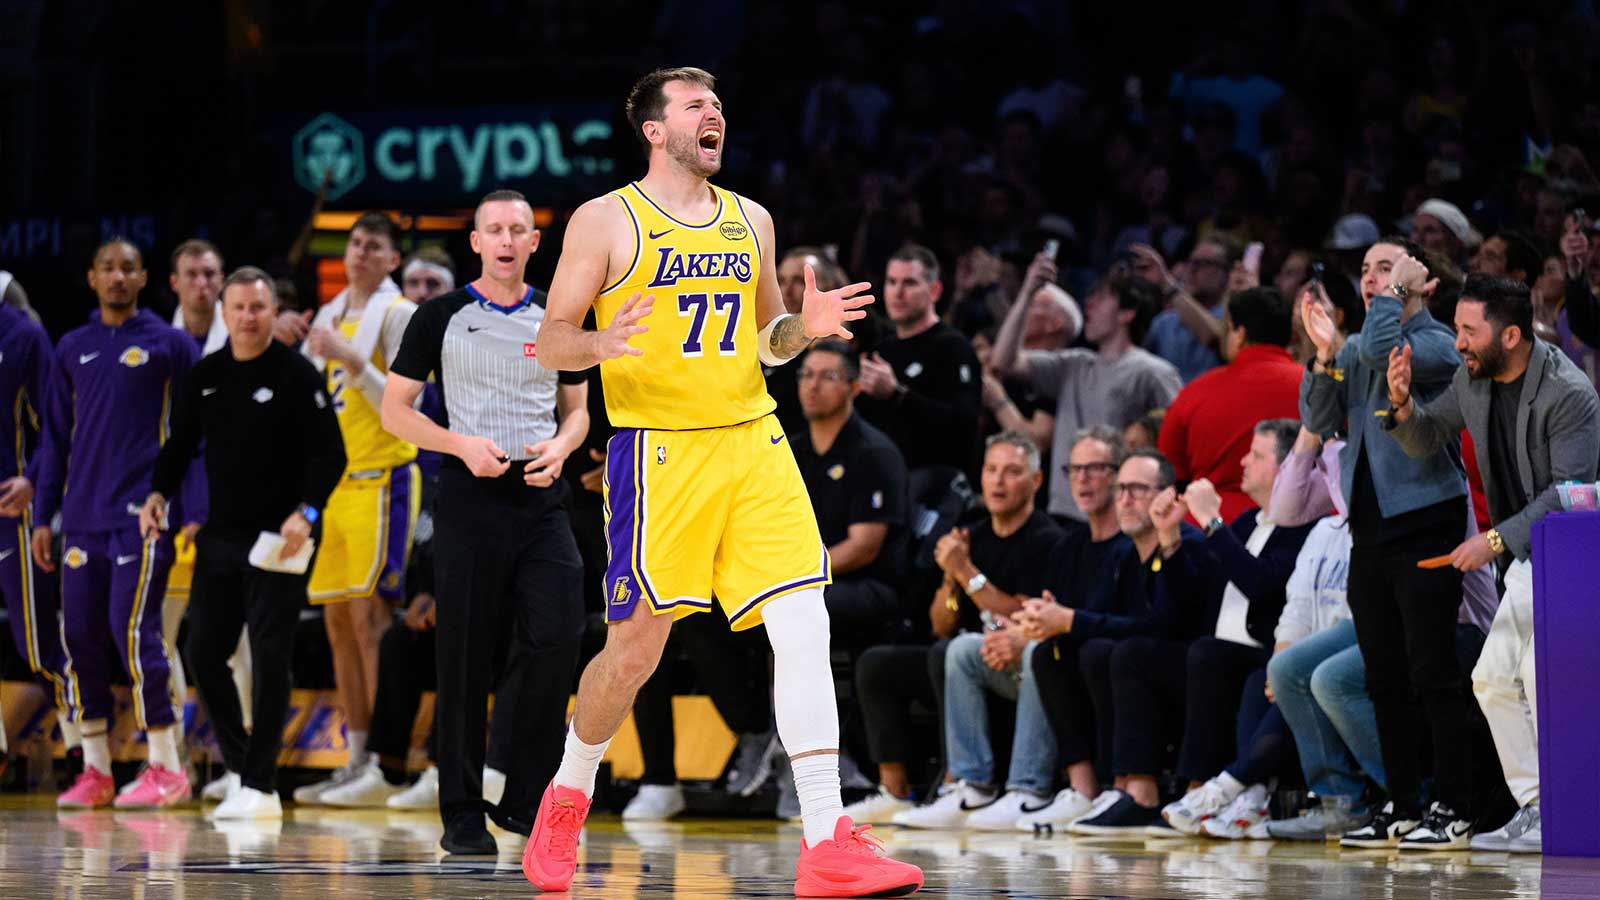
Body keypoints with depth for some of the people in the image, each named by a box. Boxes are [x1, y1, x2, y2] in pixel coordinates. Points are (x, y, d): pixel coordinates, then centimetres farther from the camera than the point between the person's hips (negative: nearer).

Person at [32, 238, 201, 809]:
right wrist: (43, 516, 12)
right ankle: (94, 771, 10)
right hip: (84, 520, 5)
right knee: (81, 635, 2)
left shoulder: (170, 345, 2)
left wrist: (195, 515, -7)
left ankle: (166, 768, -6)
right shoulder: (72, 350, 14)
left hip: (143, 516, -5)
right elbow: (55, 440, 17)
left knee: (133, 630, -12)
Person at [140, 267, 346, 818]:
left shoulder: (296, 376, -6)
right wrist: (159, 493, 0)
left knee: (270, 656, -8)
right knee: (204, 650, 4)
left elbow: (330, 453, -8)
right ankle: (241, 767, 18)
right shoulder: (205, 377, 9)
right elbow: (180, 445, 17)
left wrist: (306, 512, -22)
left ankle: (260, 785, -5)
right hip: (220, 535, 6)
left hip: (279, 539, -6)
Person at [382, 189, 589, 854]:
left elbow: (577, 409, 19)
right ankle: (462, 811, 7)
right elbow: (395, 409, 3)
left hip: (540, 496, 2)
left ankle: (522, 798, 0)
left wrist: (562, 446, -4)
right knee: (465, 660, -1)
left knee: (558, 640, -12)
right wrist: (462, 445, -12)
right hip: (469, 499, -2)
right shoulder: (441, 318, 2)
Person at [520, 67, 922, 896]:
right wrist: (600, 345, -22)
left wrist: (803, 328, 2)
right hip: (657, 450, -4)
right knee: (635, 651, 0)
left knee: (805, 628, -10)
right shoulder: (607, 221, 0)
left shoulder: (749, 221, 16)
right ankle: (567, 798, 28)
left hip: (752, 443, 4)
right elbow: (551, 341, 0)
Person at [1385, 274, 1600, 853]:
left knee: (1543, 669, -19)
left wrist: (1497, 539, -26)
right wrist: (1402, 403, -9)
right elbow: (1427, 440, 12)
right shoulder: (1473, 378, 1)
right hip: (1529, 554, 9)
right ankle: (1534, 809, 11)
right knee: (1494, 678, 5)